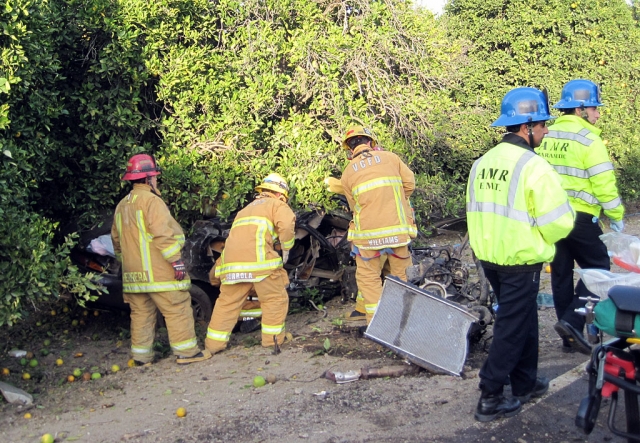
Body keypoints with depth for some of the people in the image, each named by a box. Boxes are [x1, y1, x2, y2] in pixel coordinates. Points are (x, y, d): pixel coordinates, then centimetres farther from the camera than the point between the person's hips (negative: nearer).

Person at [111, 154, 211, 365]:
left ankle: (141, 355, 15)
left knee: (141, 313, 12)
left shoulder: (121, 206, 16)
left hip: (134, 273, 8)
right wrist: (176, 260, -19)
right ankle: (186, 351, -1)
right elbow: (162, 233, -20)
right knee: (178, 309, -2)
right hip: (157, 272, -8)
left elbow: (117, 239, 21)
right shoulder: (151, 200, -11)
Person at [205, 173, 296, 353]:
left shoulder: (247, 208, 35)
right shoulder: (276, 204, 14)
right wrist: (286, 249, 6)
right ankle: (273, 339, 13)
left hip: (231, 260, 6)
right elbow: (287, 224, -7)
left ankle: (214, 344, 16)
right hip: (258, 259, -6)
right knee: (275, 298, 9)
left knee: (228, 302, 14)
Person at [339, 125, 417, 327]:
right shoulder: (390, 157, 6)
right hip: (398, 229, 2)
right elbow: (410, 183, 5)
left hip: (370, 233, -1)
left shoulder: (348, 173, 6)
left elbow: (353, 205, 10)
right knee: (399, 274, 13)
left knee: (369, 276, 8)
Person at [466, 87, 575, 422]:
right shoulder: (534, 167, -18)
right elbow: (558, 222, -17)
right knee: (511, 327, 3)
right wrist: (542, 239, 2)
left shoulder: (482, 163, 5)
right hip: (521, 262, -8)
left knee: (524, 320, 22)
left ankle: (525, 384, 34)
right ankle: (490, 399, 9)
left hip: (488, 257, 8)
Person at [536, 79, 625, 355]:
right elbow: (604, 183, -13)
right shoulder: (588, 139, -12)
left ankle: (569, 337, 19)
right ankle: (572, 322, -7)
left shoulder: (547, 136, 8)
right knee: (597, 269, 6)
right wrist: (616, 217, -3)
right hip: (579, 217, -7)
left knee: (561, 273, 12)